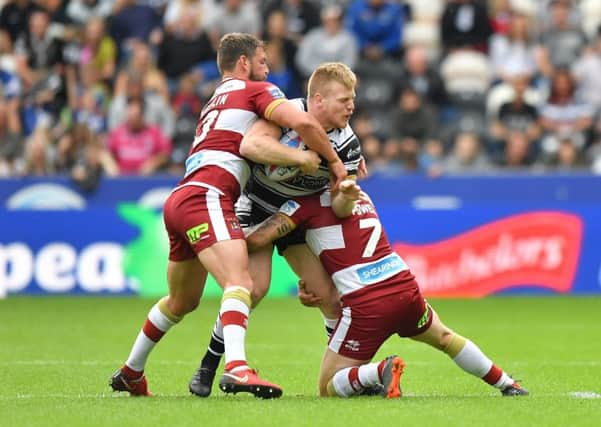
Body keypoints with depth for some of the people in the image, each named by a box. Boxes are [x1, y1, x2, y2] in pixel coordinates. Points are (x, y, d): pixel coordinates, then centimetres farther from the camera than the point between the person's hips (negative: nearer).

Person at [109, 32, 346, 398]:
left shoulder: (215, 103, 31)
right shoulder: (254, 91, 7)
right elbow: (303, 122, -9)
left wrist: (300, 156, 6)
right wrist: (335, 162, 3)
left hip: (180, 201, 9)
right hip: (206, 199, -9)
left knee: (182, 302, 25)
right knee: (239, 283, -25)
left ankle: (131, 373, 38)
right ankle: (237, 368, -46)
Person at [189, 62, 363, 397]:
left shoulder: (348, 143, -13)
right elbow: (251, 144, -43)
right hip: (258, 208, -4)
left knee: (333, 295, -6)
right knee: (255, 286, -21)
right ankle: (207, 368, -8)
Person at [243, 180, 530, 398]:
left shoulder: (307, 202, 2)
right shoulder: (363, 198, 23)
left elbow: (256, 239, -5)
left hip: (366, 306, -6)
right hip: (406, 286, 6)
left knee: (328, 389, 4)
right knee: (444, 338, 36)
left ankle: (381, 371, -20)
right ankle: (508, 385, 36)